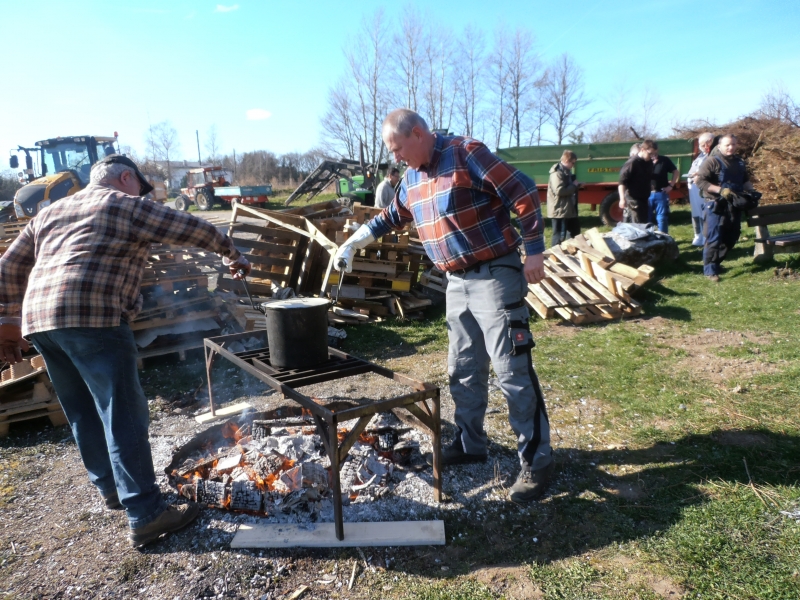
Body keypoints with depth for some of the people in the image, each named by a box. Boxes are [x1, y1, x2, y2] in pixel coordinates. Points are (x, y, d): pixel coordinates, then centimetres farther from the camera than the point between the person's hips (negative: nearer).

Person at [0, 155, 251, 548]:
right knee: (123, 415, -6)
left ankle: (109, 487, 33)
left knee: (82, 412, 19)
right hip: (93, 317, -8)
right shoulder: (128, 206, 7)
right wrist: (231, 253, 21)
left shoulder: (50, 213, 26)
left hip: (38, 319, 8)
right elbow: (194, 229, 7)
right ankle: (145, 516, -5)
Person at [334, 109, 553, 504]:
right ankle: (471, 444, 31)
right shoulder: (412, 178, 11)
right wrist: (353, 242, 20)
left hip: (495, 276, -8)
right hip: (457, 282, 8)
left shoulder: (466, 154, -13)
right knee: (463, 370, 14)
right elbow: (392, 217, 27)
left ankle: (536, 461, 7)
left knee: (512, 372, -5)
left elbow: (523, 194, -14)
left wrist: (533, 251, -15)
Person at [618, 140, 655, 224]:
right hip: (633, 200, -8)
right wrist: (622, 199, -27)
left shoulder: (649, 162, 10)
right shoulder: (632, 163, -15)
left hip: (644, 199, 8)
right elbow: (622, 181, -19)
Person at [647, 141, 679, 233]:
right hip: (647, 194, 1)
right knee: (647, 219, 8)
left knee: (662, 218, 4)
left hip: (661, 193, -1)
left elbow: (676, 172, 10)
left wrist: (671, 185, 0)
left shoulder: (665, 160, 0)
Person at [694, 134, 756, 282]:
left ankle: (716, 263, 28)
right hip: (716, 207, -7)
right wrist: (720, 190, -22)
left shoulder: (740, 163, 14)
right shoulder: (712, 161, -8)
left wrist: (751, 191, 7)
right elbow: (699, 180, -16)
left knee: (731, 238, 13)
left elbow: (745, 180, 27)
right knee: (714, 239, -8)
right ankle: (710, 270, 0)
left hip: (734, 207, 8)